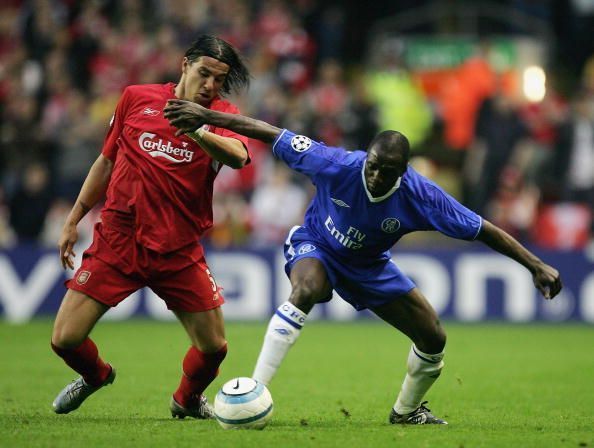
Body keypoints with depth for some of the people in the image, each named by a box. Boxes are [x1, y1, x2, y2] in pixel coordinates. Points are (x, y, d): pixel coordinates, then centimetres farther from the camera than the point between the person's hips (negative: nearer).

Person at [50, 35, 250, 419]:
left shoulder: (222, 114, 0)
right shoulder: (137, 98, 4)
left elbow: (238, 157, -23)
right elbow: (107, 161, 15)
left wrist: (198, 131, -41)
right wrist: (73, 220, 16)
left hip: (179, 252, 0)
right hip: (117, 240, 0)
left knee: (214, 347, -4)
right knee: (65, 340, -5)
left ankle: (188, 399, 31)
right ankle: (95, 375, 31)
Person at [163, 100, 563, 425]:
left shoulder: (420, 196, -29)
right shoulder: (338, 165, -34)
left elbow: (482, 230, -21)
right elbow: (271, 134, -27)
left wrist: (536, 265, -24)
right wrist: (205, 116, -29)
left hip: (370, 266, 3)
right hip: (315, 248, -3)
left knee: (433, 338, 0)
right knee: (306, 291, -39)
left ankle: (406, 411, 31)